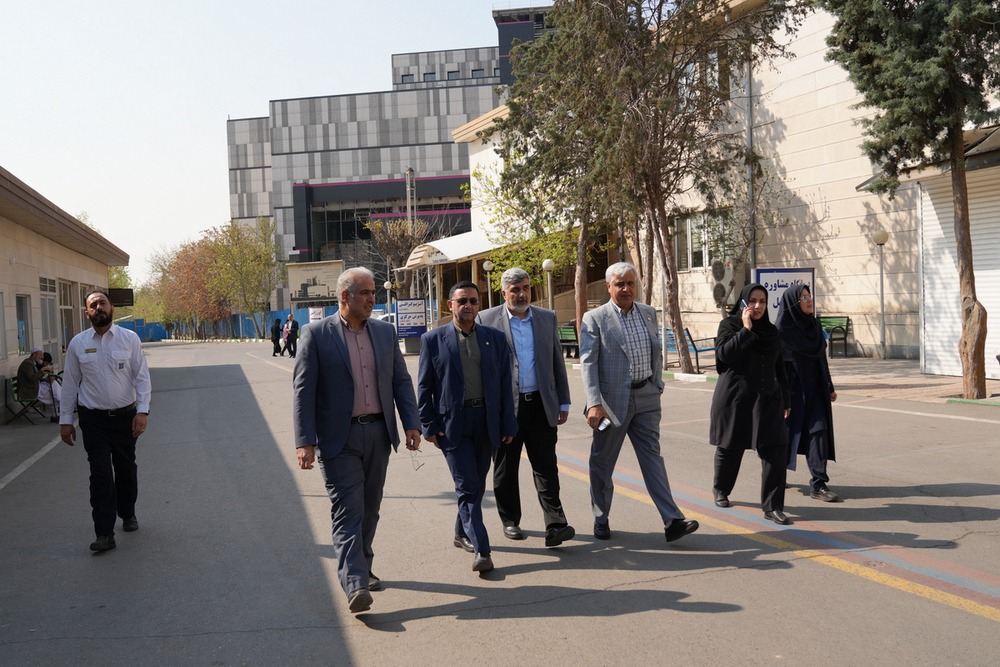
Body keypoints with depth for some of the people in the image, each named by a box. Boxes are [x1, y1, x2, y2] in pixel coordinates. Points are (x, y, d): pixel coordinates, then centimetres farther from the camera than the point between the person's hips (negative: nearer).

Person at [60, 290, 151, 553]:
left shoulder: (129, 338, -3)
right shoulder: (78, 343, 0)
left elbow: (142, 377, -5)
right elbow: (70, 383, 5)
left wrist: (142, 411, -14)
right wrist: (65, 420, 5)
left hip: (125, 416, 1)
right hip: (93, 419, 0)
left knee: (126, 469, 16)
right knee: (100, 475, -6)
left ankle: (128, 514, 38)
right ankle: (104, 533, -4)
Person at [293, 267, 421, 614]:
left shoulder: (385, 332, 8)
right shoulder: (317, 334, -5)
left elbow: (401, 380, 10)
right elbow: (302, 390, -7)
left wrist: (412, 424, 0)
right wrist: (305, 442, -13)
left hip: (378, 433, 5)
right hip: (339, 438, -4)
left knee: (369, 508, 14)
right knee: (348, 510, -8)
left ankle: (362, 568, 31)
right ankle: (354, 584, -10)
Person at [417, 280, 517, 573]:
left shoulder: (495, 338, 6)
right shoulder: (433, 339, -1)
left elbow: (504, 383, 6)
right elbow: (424, 387, 1)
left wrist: (508, 424, 2)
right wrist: (429, 426, -5)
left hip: (486, 421, 4)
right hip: (452, 422, -3)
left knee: (476, 484, 15)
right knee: (467, 486, -7)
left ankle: (463, 533, 35)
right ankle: (481, 550, -5)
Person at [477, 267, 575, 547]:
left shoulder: (547, 318, 10)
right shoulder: (487, 319, 0)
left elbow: (557, 362, 13)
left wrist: (563, 402, 9)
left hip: (541, 405, 2)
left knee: (546, 467, -3)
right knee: (505, 469, 9)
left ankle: (555, 525, -5)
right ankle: (510, 521, 24)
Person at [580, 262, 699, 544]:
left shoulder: (648, 313, 9)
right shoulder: (595, 319, -6)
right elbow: (588, 363, -13)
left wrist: (657, 385, 13)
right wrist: (594, 404, -21)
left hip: (646, 399, 4)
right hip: (612, 401, -3)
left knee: (652, 458, 1)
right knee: (603, 463, 9)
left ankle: (672, 521, -1)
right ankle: (601, 520, 25)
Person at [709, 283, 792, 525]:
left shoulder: (771, 331, 11)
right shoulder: (729, 325, -2)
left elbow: (779, 368, 14)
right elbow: (724, 353, -20)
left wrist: (785, 400, 13)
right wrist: (746, 329, -18)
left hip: (767, 399, 3)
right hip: (735, 398, -3)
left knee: (776, 449, -11)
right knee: (730, 448, 10)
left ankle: (772, 506, -7)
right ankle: (720, 490, 37)